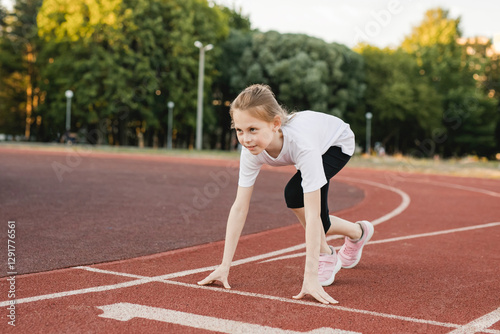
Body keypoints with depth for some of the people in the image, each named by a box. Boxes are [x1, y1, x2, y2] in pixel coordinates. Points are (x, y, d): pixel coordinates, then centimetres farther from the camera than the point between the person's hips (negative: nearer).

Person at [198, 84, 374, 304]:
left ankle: (326, 256, -7)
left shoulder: (301, 143, -48)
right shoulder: (251, 149, -32)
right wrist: (224, 266, -30)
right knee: (318, 226, 4)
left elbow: (313, 215, -48)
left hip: (338, 143, -5)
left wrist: (311, 277, -51)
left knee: (295, 192, -29)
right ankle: (358, 232, 35)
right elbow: (239, 208, -28)